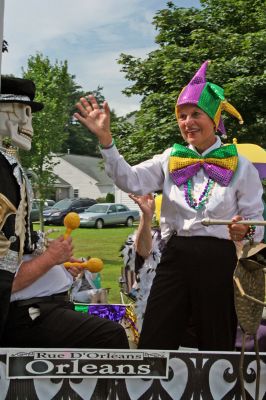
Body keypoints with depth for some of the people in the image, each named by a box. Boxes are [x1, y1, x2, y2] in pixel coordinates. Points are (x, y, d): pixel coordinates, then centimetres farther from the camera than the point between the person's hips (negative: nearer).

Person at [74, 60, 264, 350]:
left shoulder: (239, 166, 1)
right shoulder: (171, 160, 8)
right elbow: (131, 181, -7)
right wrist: (105, 137, -16)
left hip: (218, 260, -2)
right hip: (175, 257, 2)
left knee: (216, 344, 11)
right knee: (153, 343, 1)